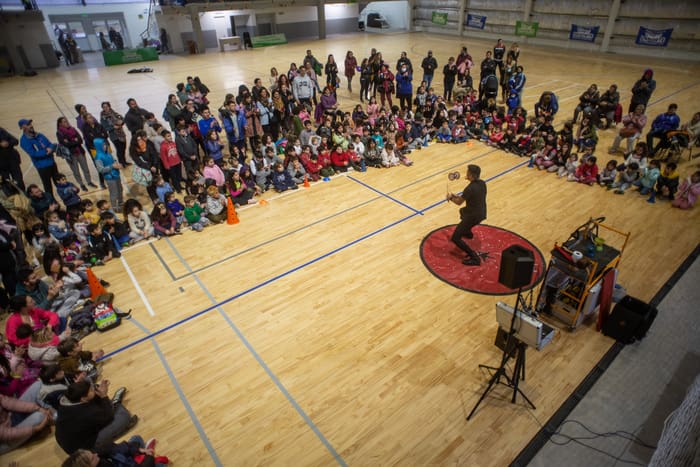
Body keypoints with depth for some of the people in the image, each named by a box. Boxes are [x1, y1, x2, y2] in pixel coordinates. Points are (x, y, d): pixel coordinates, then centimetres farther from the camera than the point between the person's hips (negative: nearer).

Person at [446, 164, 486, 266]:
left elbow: (459, 202, -12)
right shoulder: (482, 183, -1)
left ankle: (474, 258, -7)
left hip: (474, 216, -9)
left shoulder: (470, 188, -27)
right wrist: (456, 196, 14)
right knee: (462, 211, 40)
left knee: (455, 238, -3)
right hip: (481, 213, 9)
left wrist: (450, 197, 8)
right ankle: (467, 232, 62)